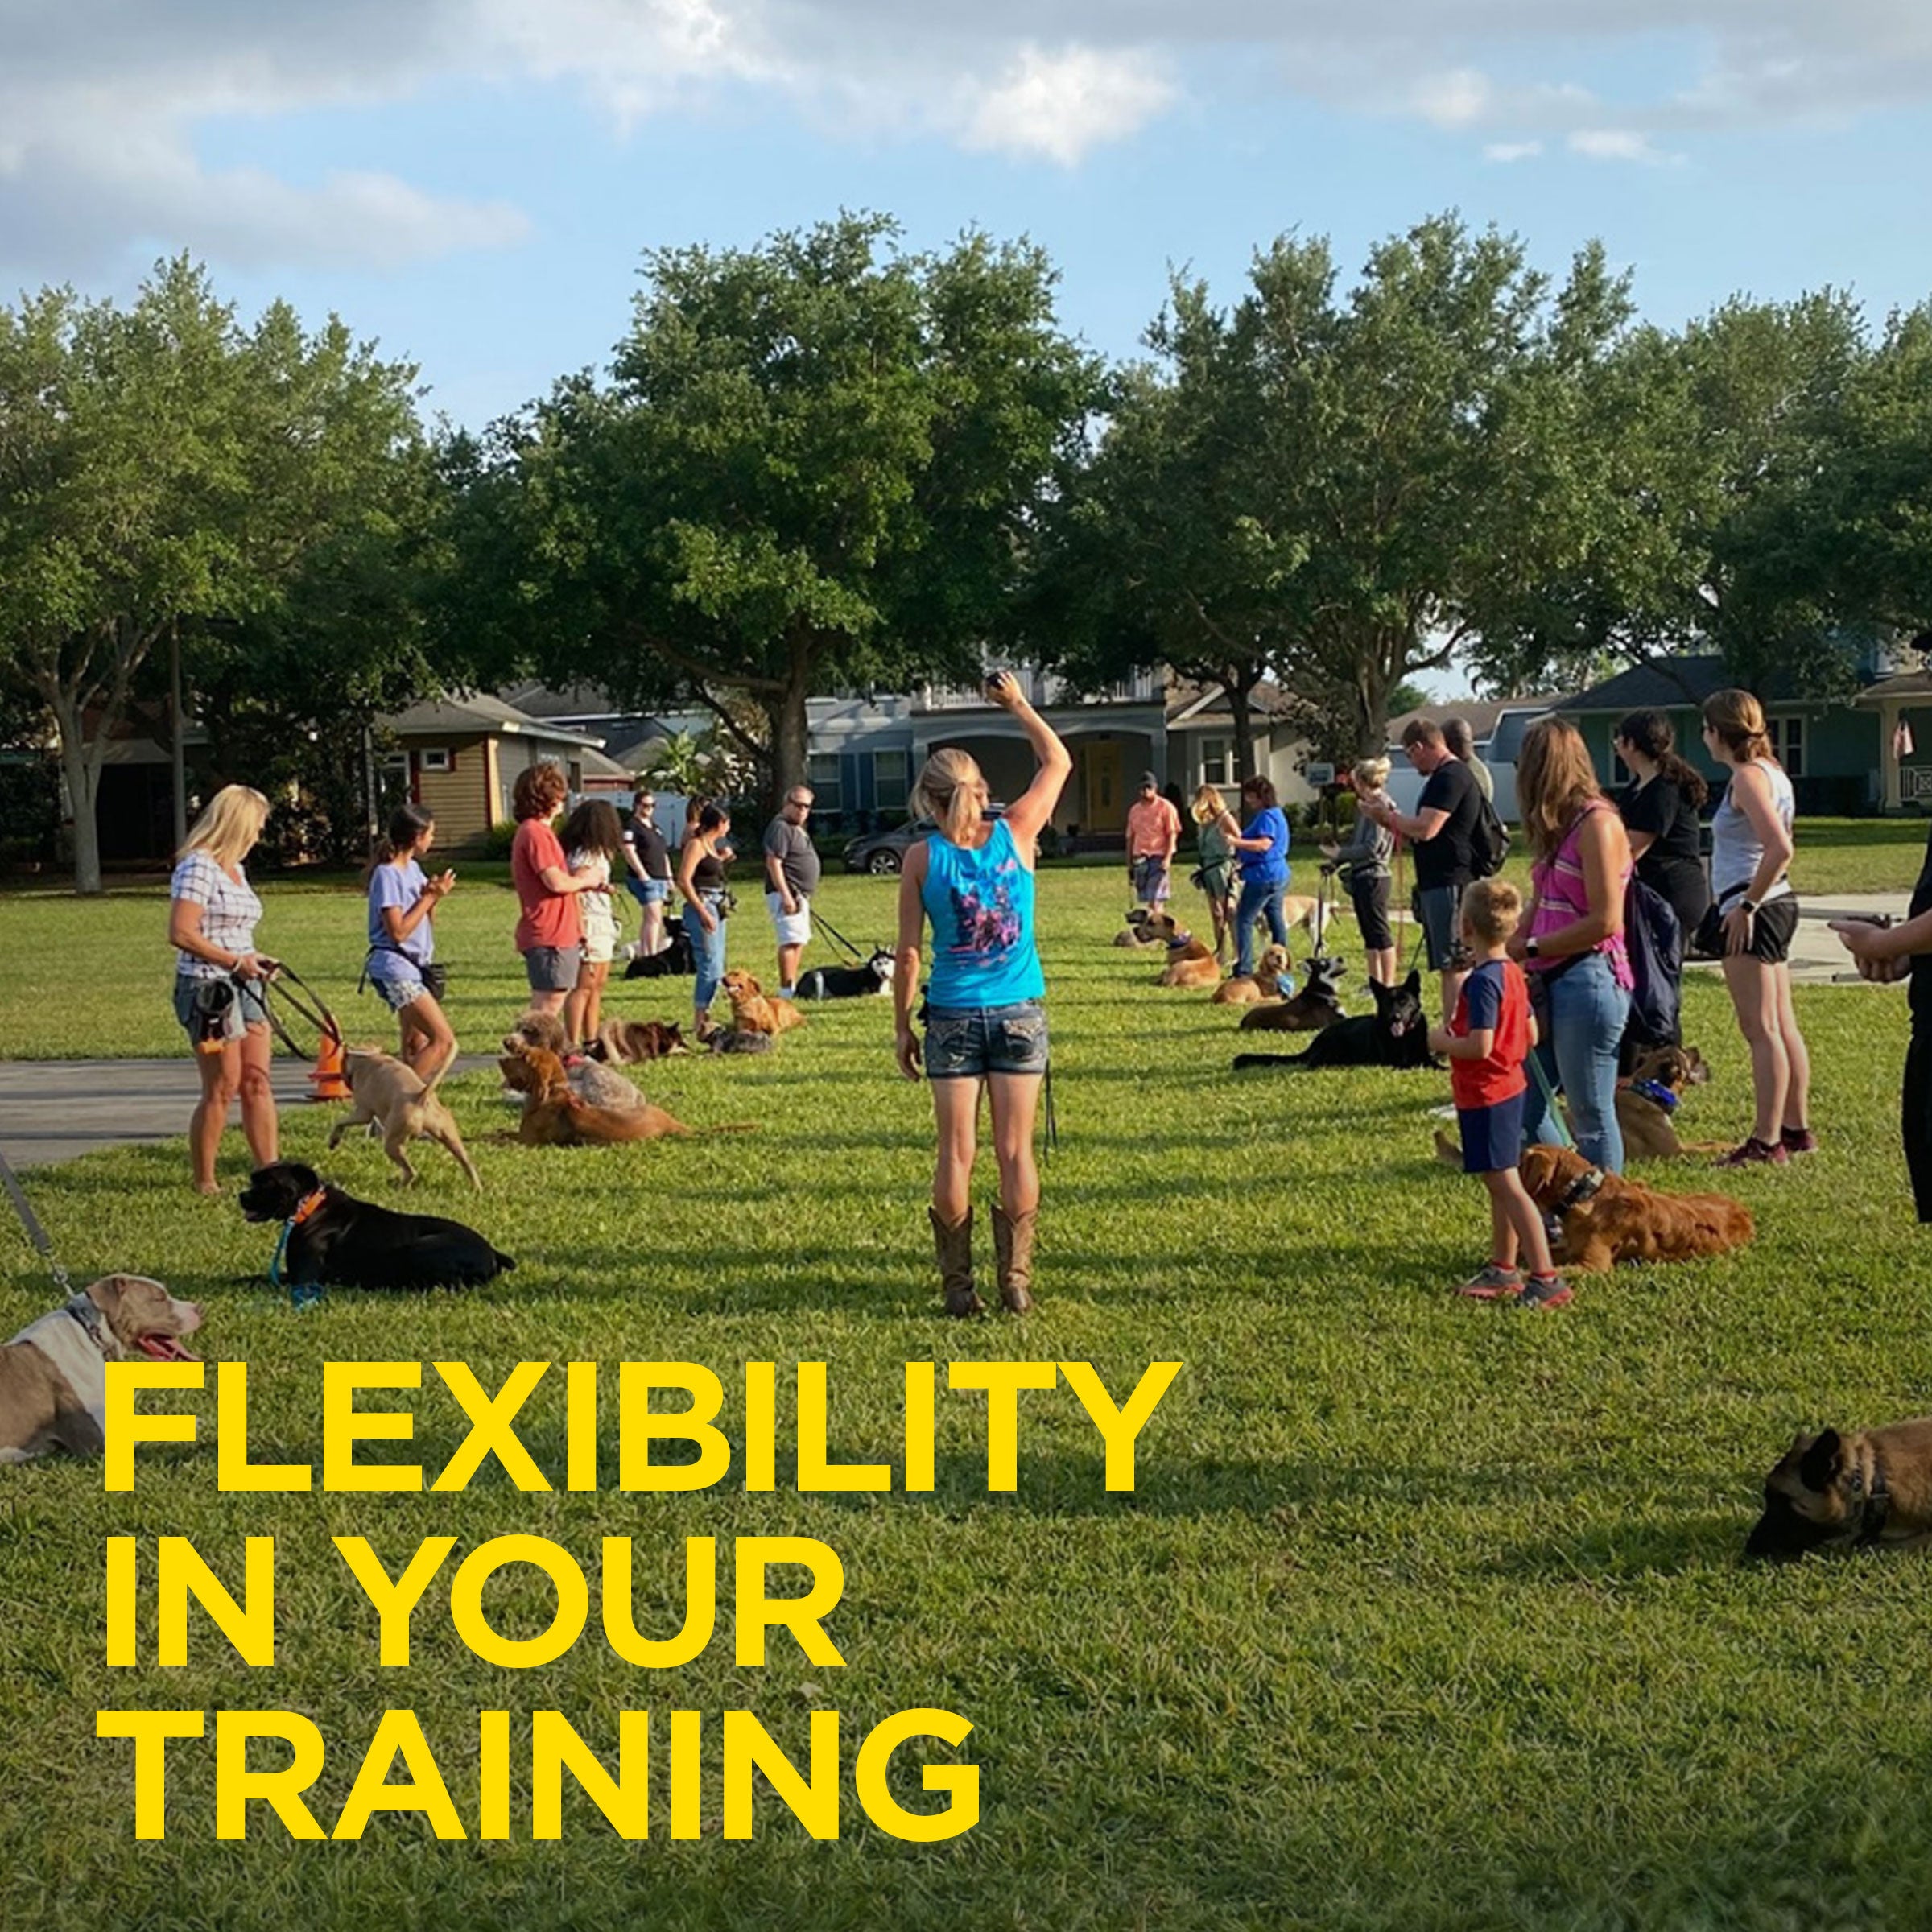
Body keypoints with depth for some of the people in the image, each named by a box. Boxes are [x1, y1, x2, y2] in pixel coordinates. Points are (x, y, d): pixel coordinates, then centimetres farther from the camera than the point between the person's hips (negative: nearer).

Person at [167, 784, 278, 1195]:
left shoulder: (234, 869, 16)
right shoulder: (198, 868, -13)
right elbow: (181, 934, -21)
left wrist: (254, 961, 7)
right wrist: (235, 961, -16)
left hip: (243, 989, 9)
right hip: (207, 990, -9)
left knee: (258, 1083, 6)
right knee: (222, 1088, -4)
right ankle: (204, 1182, 6)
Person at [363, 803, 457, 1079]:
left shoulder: (413, 868, 12)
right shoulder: (387, 874, -14)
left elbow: (427, 923, 19)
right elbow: (398, 931, -19)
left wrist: (433, 898, -1)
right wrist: (430, 897, -14)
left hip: (414, 967, 10)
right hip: (395, 968, -10)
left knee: (416, 1047, 10)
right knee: (445, 1040, -15)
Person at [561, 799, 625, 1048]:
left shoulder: (597, 852, 14)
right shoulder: (586, 856, -16)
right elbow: (573, 893, -22)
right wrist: (582, 934, -23)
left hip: (603, 927, 10)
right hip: (590, 925, -10)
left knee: (597, 986, 14)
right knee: (584, 987, -9)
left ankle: (591, 1041, 19)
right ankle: (573, 1045, -8)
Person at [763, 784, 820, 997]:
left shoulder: (798, 829, 19)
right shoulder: (780, 828, -14)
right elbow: (773, 863, -21)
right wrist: (786, 896, -26)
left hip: (800, 894, 11)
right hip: (787, 894, -11)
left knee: (799, 940, 13)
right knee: (791, 940, -17)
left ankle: (792, 986, 19)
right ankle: (786, 989, -21)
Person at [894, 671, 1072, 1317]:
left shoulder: (922, 857, -7)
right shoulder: (1016, 834, -4)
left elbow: (909, 954, -4)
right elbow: (1058, 761, 12)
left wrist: (902, 1025, 5)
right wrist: (1016, 704, 21)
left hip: (954, 1016, -1)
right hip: (1020, 1013, 1)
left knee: (956, 1153, 3)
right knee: (1015, 1150, 6)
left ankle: (958, 1286, 5)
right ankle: (1016, 1281, 7)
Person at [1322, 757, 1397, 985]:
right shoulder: (1366, 806, 14)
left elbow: (1373, 847, -19)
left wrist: (1340, 854, -12)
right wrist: (1338, 857, 8)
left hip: (1373, 876, -10)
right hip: (1360, 875, 10)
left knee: (1380, 932, -5)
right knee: (1369, 934, 13)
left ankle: (1388, 984, -2)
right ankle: (1374, 982, 18)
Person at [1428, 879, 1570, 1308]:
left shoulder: (1482, 981, -22)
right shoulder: (1513, 973, 6)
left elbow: (1480, 1047, -27)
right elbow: (1530, 1036, 12)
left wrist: (1441, 1041, -10)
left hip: (1485, 1096, -10)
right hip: (1510, 1088, 10)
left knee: (1507, 1186, -7)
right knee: (1500, 1185, 18)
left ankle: (1546, 1279, -9)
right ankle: (1503, 1269, 27)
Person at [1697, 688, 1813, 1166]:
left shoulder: (1748, 777, -15)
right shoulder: (1770, 771, 14)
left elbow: (1779, 849, -25)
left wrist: (1745, 904, -20)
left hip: (1752, 910, -10)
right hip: (1776, 903, 10)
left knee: (1760, 1029, -8)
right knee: (1783, 1026, 14)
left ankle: (1767, 1142, -6)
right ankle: (1796, 1129, 21)